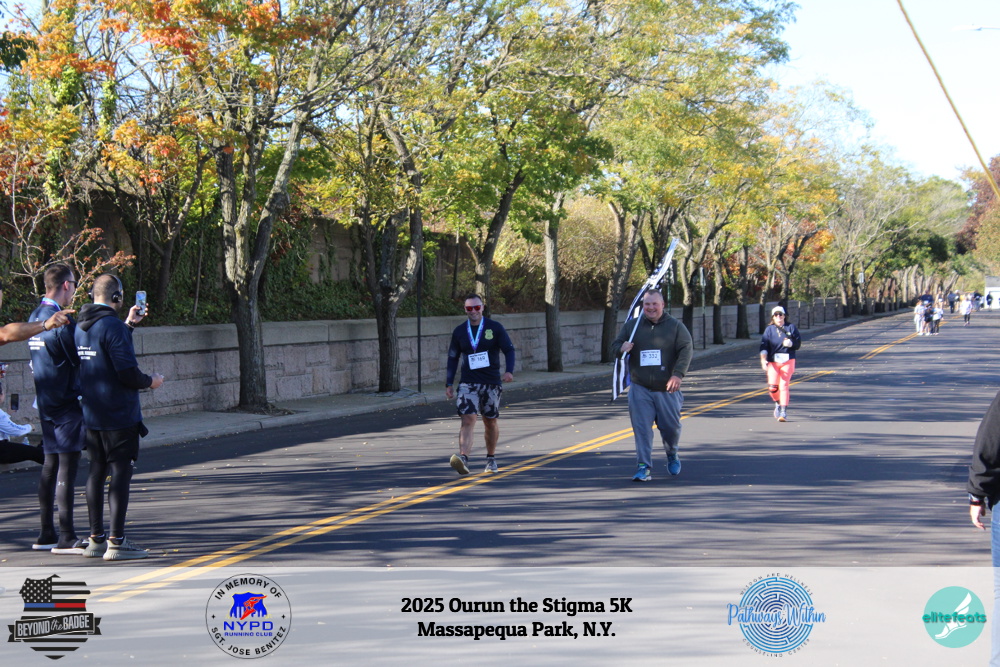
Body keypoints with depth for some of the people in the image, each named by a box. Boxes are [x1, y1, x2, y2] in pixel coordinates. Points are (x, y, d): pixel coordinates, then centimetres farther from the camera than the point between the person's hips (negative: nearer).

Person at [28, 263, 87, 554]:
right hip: (67, 402, -9)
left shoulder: (35, 317, 11)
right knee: (67, 467, -7)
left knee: (51, 466, 13)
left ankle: (46, 534, 18)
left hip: (45, 403, 9)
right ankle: (66, 538, -6)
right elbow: (79, 359, -14)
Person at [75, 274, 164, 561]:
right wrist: (150, 381, -4)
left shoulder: (81, 327, 9)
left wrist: (127, 324, 30)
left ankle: (96, 539, 18)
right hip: (119, 416, -8)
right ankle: (116, 542, -4)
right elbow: (127, 372, -22)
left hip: (91, 415, 8)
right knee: (121, 473, -4)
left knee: (97, 472, 13)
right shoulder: (112, 325, -17)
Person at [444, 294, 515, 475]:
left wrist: (509, 371, -19)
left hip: (492, 383, 0)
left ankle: (491, 459, 29)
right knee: (468, 419, -16)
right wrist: (449, 383, 8)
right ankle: (463, 459, -30)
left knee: (490, 422, 11)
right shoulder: (459, 331, 6)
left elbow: (509, 349, -2)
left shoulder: (495, 328, 0)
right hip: (468, 384, 0)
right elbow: (452, 358, 13)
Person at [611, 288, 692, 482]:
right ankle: (643, 467, -6)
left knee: (671, 426, 8)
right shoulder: (632, 325, 9)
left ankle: (672, 455, 38)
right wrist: (622, 348, -15)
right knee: (641, 428, -8)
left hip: (667, 389, -1)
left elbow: (686, 350, -7)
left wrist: (678, 374, -22)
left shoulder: (676, 326, 2)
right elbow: (614, 346, 12)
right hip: (640, 389, 1)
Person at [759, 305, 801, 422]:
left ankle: (784, 412, -5)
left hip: (788, 361, -1)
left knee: (783, 386, -10)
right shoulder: (769, 329, 8)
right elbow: (764, 346, -1)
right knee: (772, 387, -7)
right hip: (773, 361, 1)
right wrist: (763, 360, -16)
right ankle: (778, 404, 24)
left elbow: (798, 343, 6)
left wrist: (791, 343, -16)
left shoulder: (791, 327, 8)